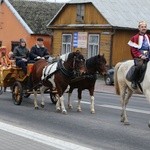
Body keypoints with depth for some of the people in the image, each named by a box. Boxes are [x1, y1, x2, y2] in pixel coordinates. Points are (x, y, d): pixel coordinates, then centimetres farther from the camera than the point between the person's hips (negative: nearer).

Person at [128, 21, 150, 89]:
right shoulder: (135, 38, 4)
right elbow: (133, 49, -2)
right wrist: (140, 55, -13)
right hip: (139, 56, -4)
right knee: (139, 65, -31)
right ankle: (134, 81, -18)